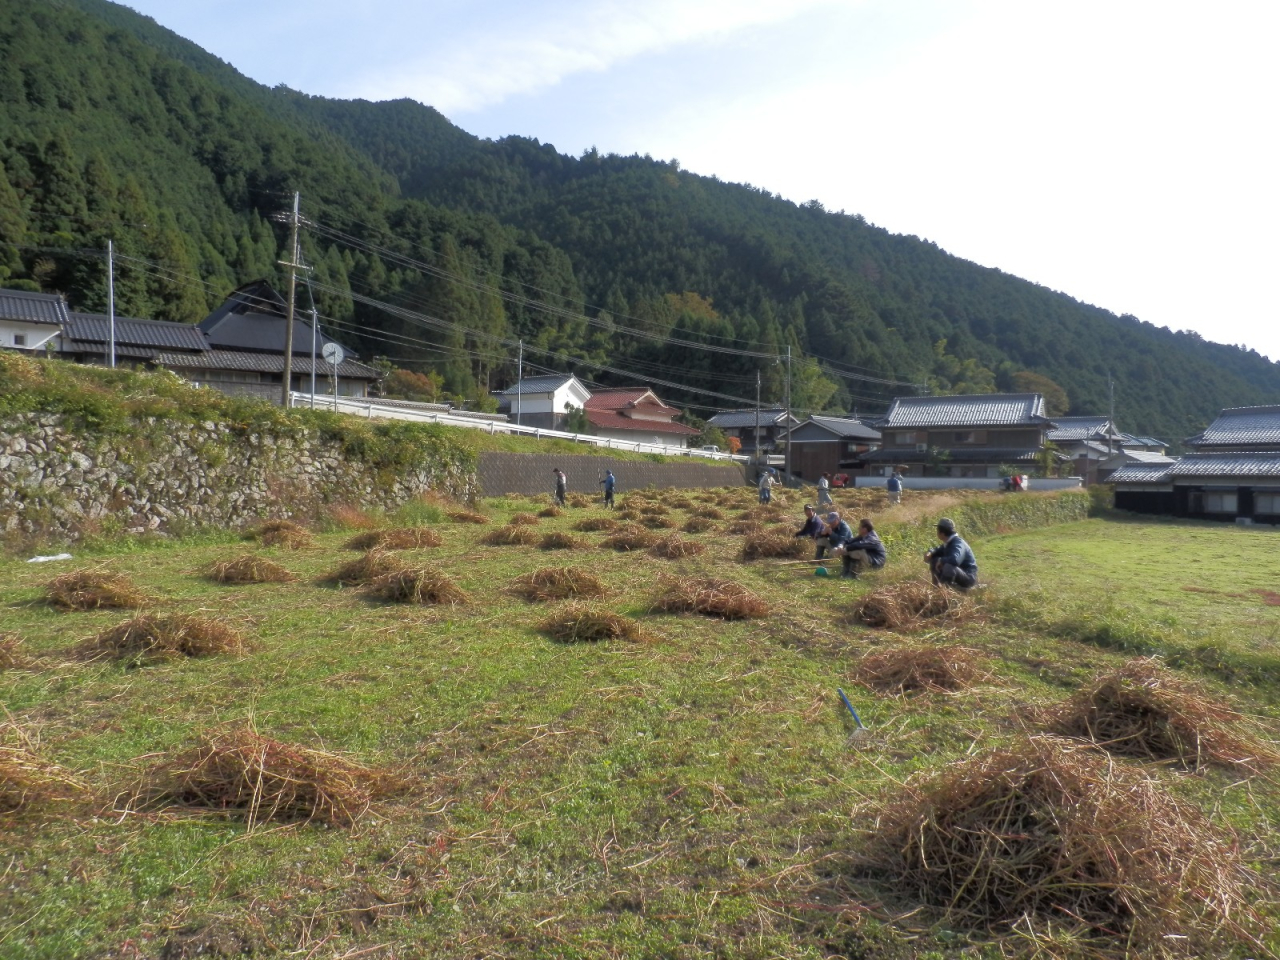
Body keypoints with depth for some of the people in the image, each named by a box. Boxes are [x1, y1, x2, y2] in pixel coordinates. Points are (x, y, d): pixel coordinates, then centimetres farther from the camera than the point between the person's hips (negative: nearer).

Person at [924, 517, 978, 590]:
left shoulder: (958, 544, -25)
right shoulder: (948, 543, 3)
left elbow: (955, 560, -44)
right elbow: (939, 549, 19)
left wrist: (941, 561, -26)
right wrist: (930, 552, -5)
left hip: (969, 577, -9)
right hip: (957, 572, 9)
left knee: (948, 566, -38)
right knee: (933, 560, 9)